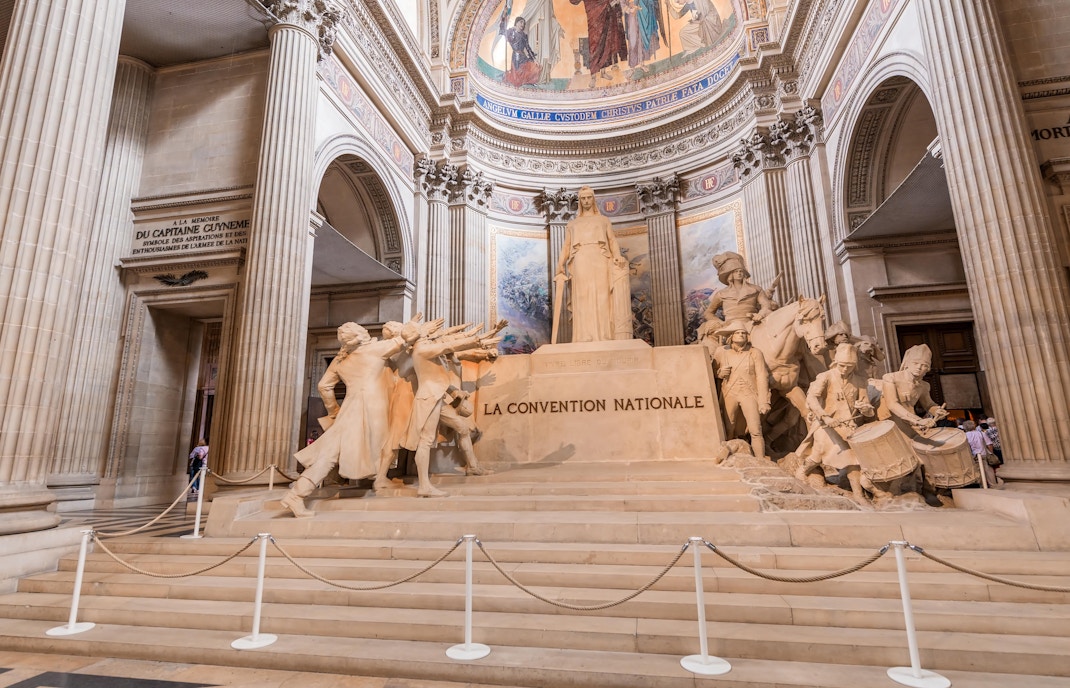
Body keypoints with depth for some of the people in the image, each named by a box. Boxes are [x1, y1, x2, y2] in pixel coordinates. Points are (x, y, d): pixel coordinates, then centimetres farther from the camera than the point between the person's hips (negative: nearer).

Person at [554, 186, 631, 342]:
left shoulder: (604, 220, 23)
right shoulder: (572, 224, 25)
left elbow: (612, 241, 10)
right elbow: (566, 247, 14)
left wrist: (618, 256, -11)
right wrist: (560, 264, -4)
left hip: (599, 261, 0)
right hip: (580, 263, 1)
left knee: (602, 300, -11)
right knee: (583, 302, -10)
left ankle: (604, 340, -16)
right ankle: (585, 343, -16)